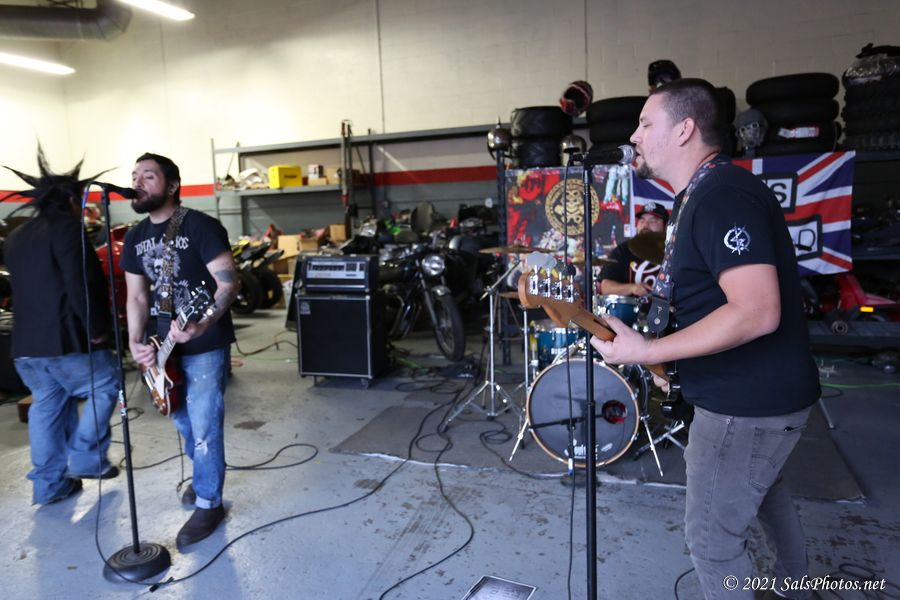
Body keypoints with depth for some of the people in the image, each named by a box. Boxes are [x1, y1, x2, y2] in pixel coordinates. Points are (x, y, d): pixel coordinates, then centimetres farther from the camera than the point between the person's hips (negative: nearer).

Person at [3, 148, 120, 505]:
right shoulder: (67, 228, -10)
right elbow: (80, 285, -19)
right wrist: (97, 328, -13)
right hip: (66, 338, -8)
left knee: (46, 407, 14)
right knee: (104, 387, 9)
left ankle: (49, 484, 20)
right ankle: (86, 459, 8)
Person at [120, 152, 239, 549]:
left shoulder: (201, 226, -15)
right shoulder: (135, 238, 8)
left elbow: (229, 282, -20)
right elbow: (137, 296, 9)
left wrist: (200, 325, -34)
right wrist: (135, 342, -6)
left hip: (205, 346, -7)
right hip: (165, 345, 7)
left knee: (203, 425, -2)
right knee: (182, 420, 20)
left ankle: (208, 503, 15)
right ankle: (204, 473, 44)